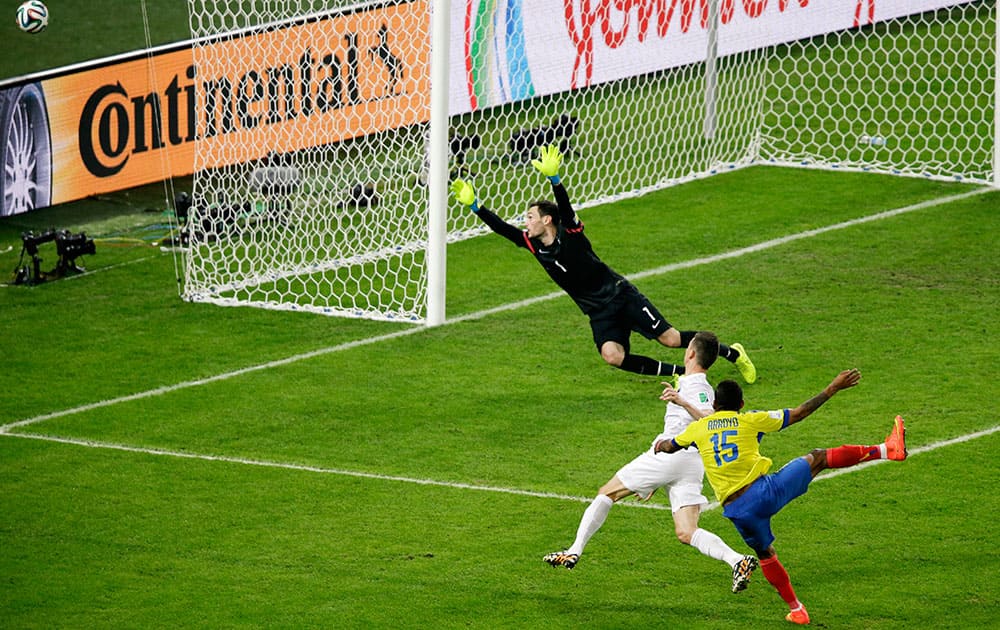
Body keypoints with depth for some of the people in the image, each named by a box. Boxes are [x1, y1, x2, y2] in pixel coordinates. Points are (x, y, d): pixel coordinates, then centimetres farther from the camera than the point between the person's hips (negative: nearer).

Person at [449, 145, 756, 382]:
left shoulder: (569, 234, -13)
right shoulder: (533, 245, 4)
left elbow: (566, 207, -31)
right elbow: (502, 228, 5)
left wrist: (553, 178, -48)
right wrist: (474, 205, -2)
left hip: (620, 295, -6)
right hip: (598, 313, 6)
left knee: (670, 339, -8)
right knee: (612, 356, -22)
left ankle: (733, 353, 12)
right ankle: (682, 373, -13)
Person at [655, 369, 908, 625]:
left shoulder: (698, 428, 11)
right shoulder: (749, 420, 5)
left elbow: (670, 446, 30)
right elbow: (797, 414, 8)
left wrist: (662, 445, 55)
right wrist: (832, 388, 15)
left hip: (738, 512, 2)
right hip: (765, 490, -2)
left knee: (765, 555, 26)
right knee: (817, 458, 12)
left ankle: (796, 610, 30)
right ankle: (887, 450, 8)